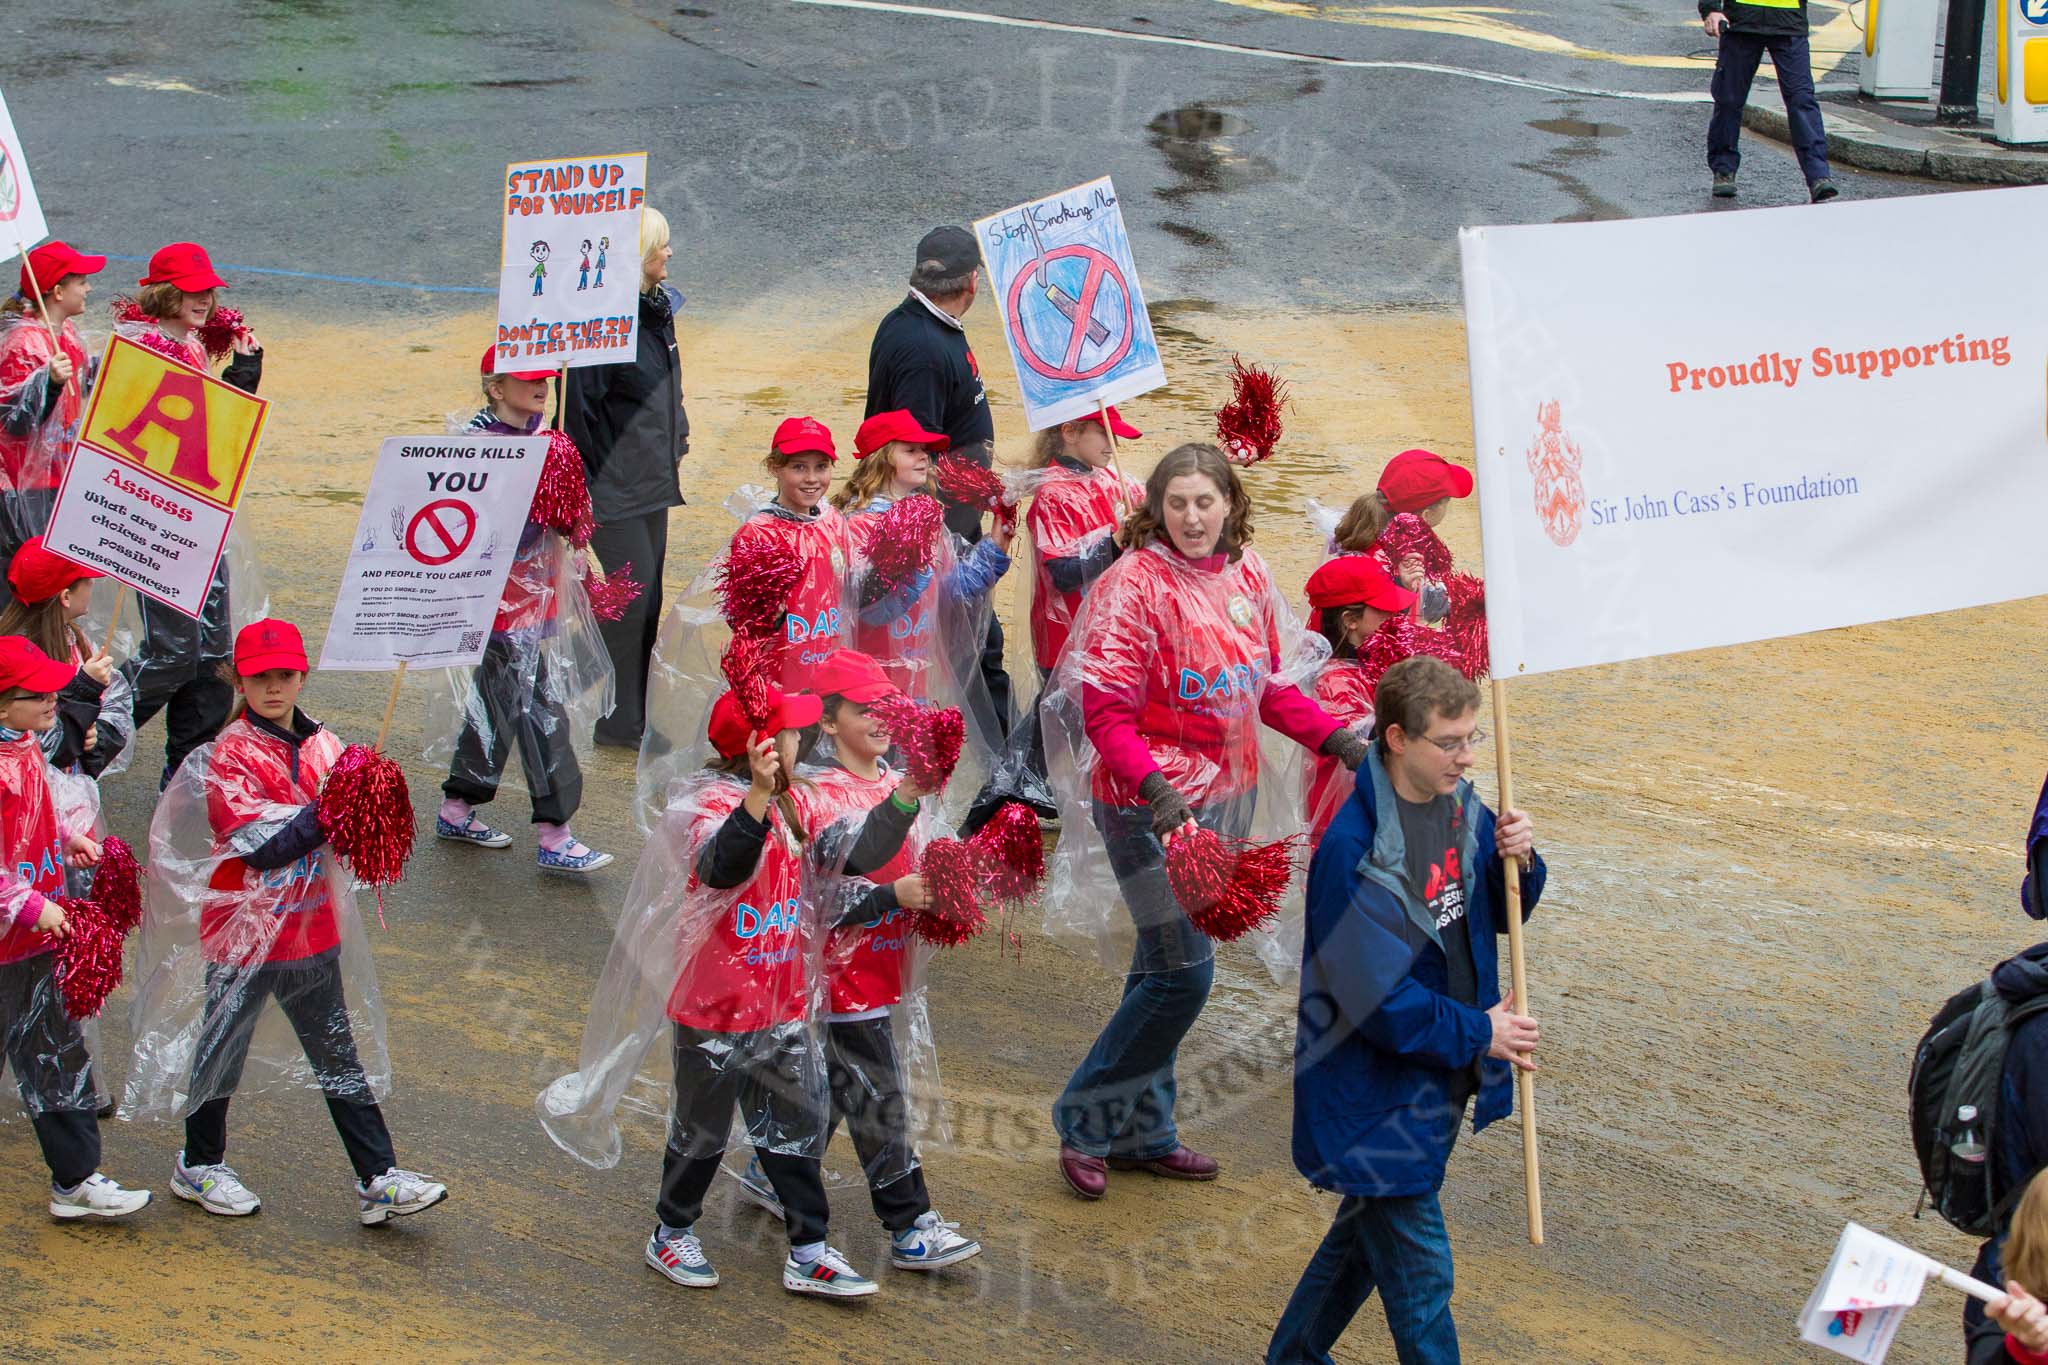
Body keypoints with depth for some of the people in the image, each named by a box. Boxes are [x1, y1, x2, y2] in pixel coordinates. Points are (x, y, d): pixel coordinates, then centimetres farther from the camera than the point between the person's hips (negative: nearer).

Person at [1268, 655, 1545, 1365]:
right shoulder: (1352, 849, -27)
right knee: (1419, 1275, 0)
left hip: (1442, 1079, 8)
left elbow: (1497, 914, 13)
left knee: (1370, 1231, 24)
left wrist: (1519, 861, -9)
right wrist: (1477, 1034, -16)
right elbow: (1377, 999, -25)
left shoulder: (1459, 806, -2)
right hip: (1377, 1088, -8)